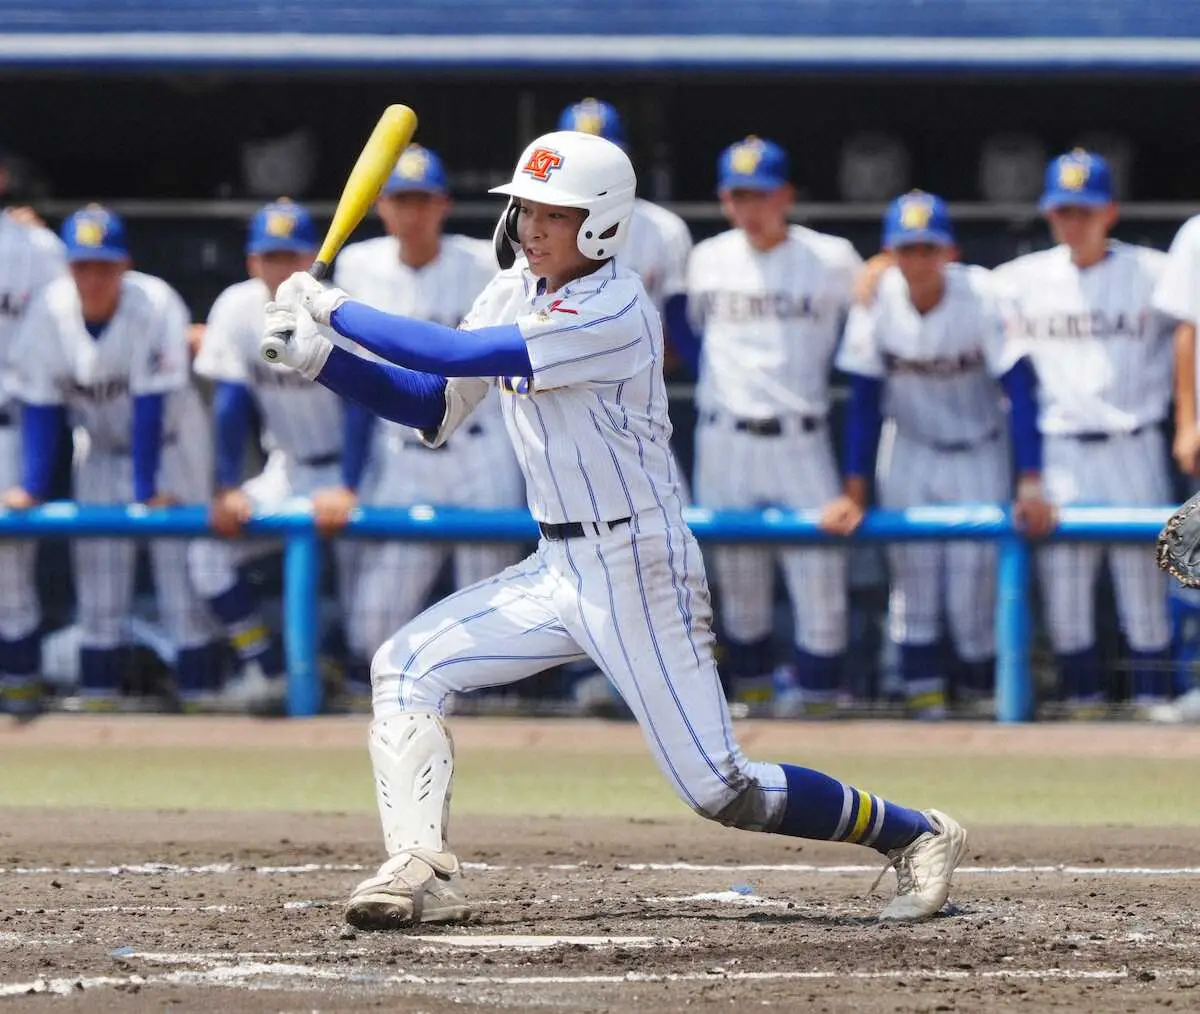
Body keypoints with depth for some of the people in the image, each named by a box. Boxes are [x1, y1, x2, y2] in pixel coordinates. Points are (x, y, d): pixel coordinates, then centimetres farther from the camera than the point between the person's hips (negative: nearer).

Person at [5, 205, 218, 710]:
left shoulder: (155, 305, -28)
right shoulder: (48, 312, -18)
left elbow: (151, 407, -27)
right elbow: (40, 408, -11)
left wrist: (148, 490, -26)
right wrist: (31, 486, -16)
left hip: (168, 445, -3)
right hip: (100, 449, 3)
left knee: (180, 556, -8)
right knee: (97, 565, 1)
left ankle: (198, 688, -6)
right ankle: (98, 687, 4)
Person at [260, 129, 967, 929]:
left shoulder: (614, 314, -21)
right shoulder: (514, 298, 7)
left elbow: (455, 355, -27)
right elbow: (432, 408, 8)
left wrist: (334, 308, -19)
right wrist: (317, 356, -3)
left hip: (640, 574, -8)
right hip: (558, 570, 8)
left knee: (721, 791, -7)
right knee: (406, 667, -5)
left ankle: (914, 834, 12)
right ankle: (423, 872, -12)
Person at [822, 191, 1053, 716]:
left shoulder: (980, 294, -22)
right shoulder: (876, 301, -15)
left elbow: (1019, 390, -21)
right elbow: (864, 401, -8)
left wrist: (1030, 482, -27)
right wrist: (854, 491, -10)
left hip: (978, 453, -2)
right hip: (909, 451, 2)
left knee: (974, 573, -7)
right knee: (911, 569, -7)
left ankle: (982, 689, 8)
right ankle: (923, 688, -4)